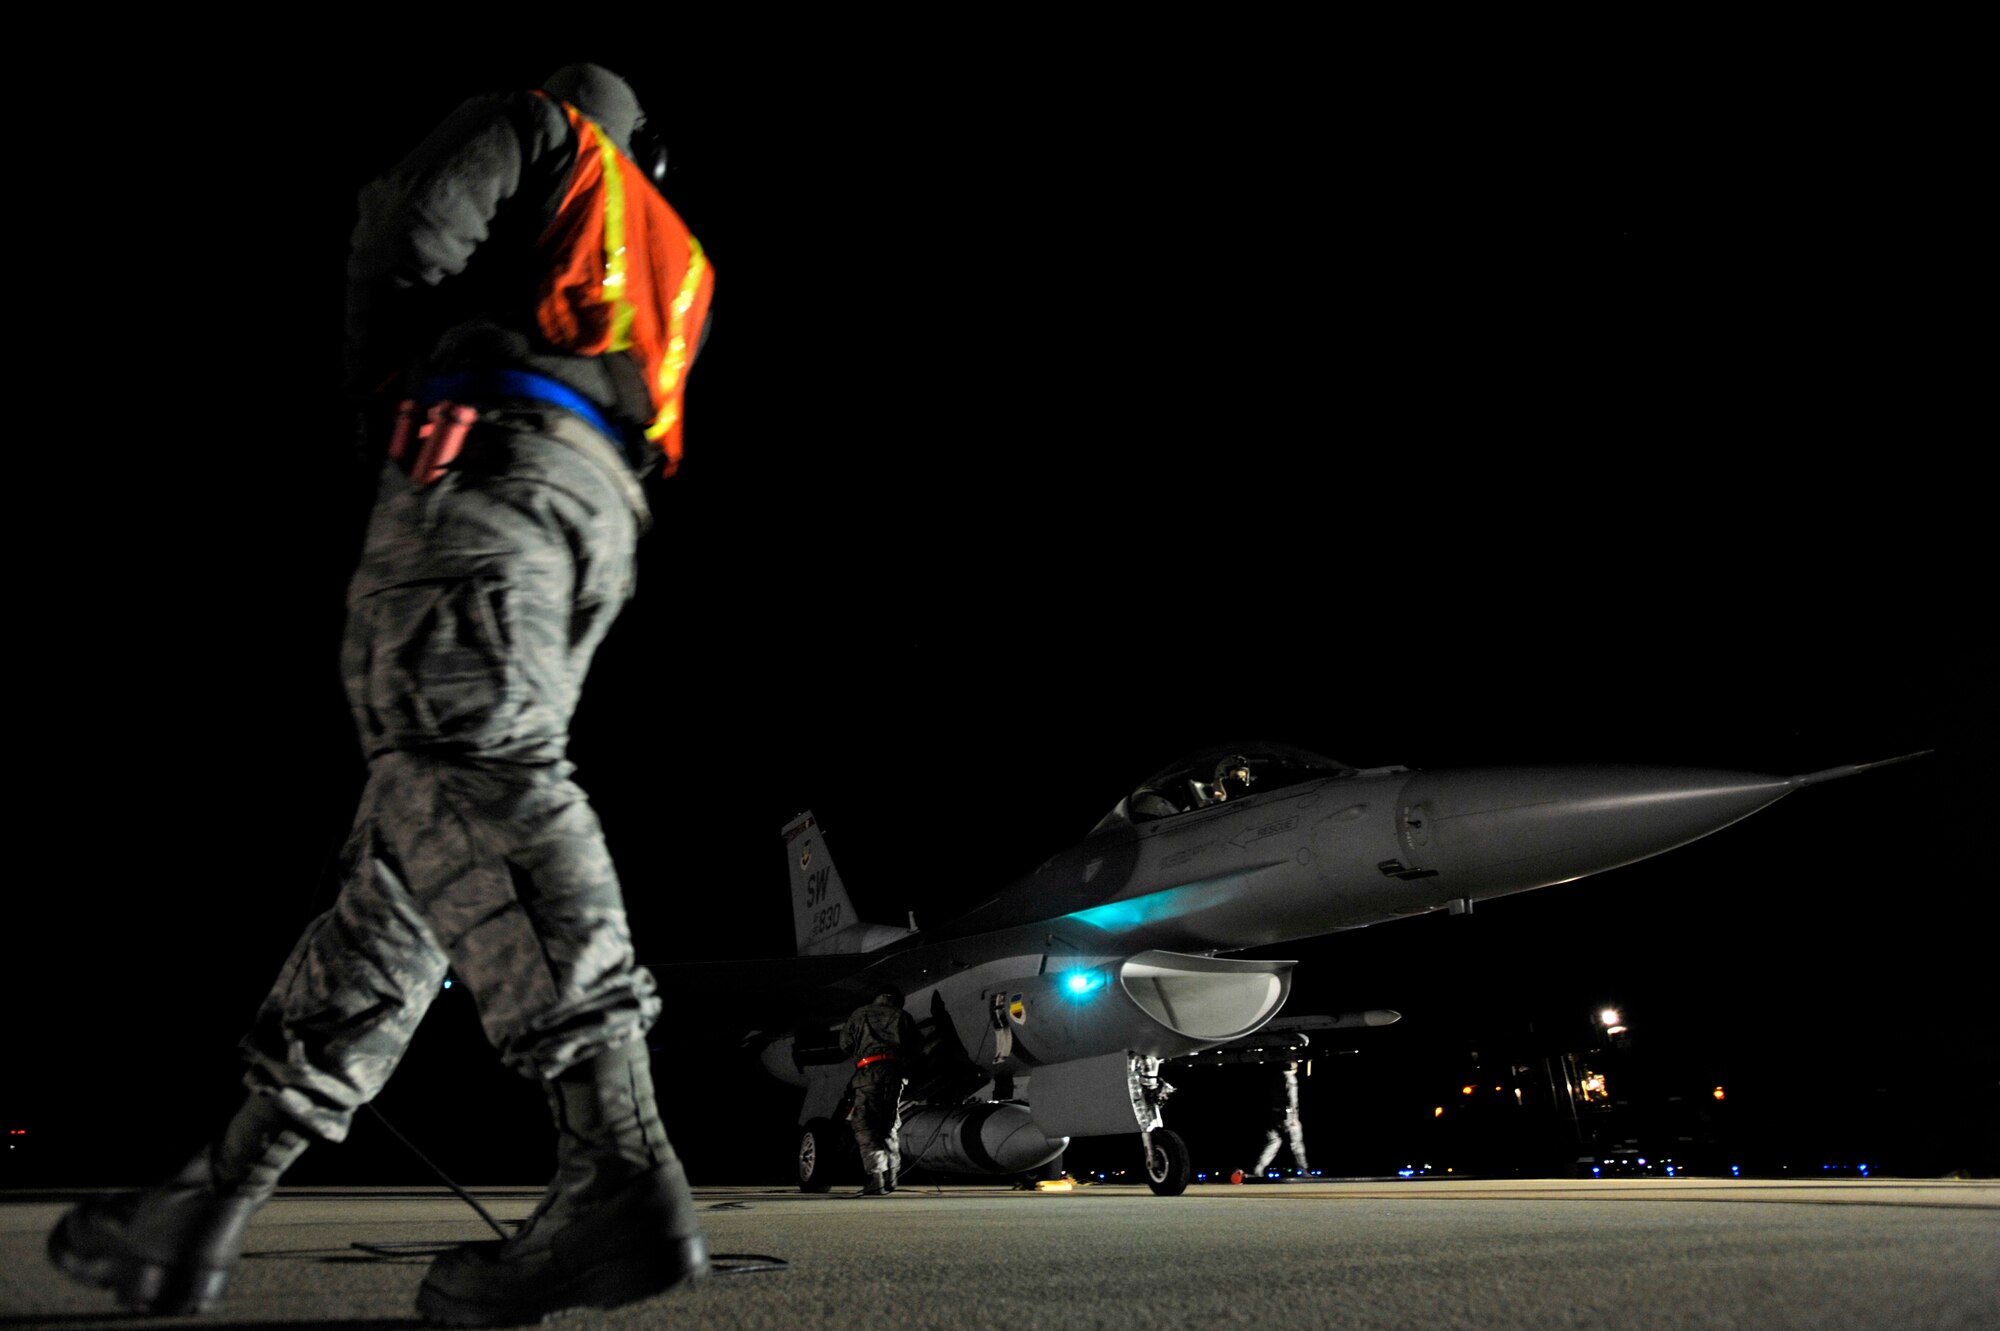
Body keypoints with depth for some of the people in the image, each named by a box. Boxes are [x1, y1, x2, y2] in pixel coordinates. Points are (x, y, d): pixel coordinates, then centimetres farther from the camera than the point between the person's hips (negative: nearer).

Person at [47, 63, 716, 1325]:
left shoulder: (544, 130, 21)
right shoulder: (680, 264, 41)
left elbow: (413, 225, 0)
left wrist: (386, 387, 6)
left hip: (491, 453, -8)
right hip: (609, 516, 8)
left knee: (469, 763, -26)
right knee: (407, 853, 1)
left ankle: (621, 1167, -41)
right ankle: (219, 1201, 2)